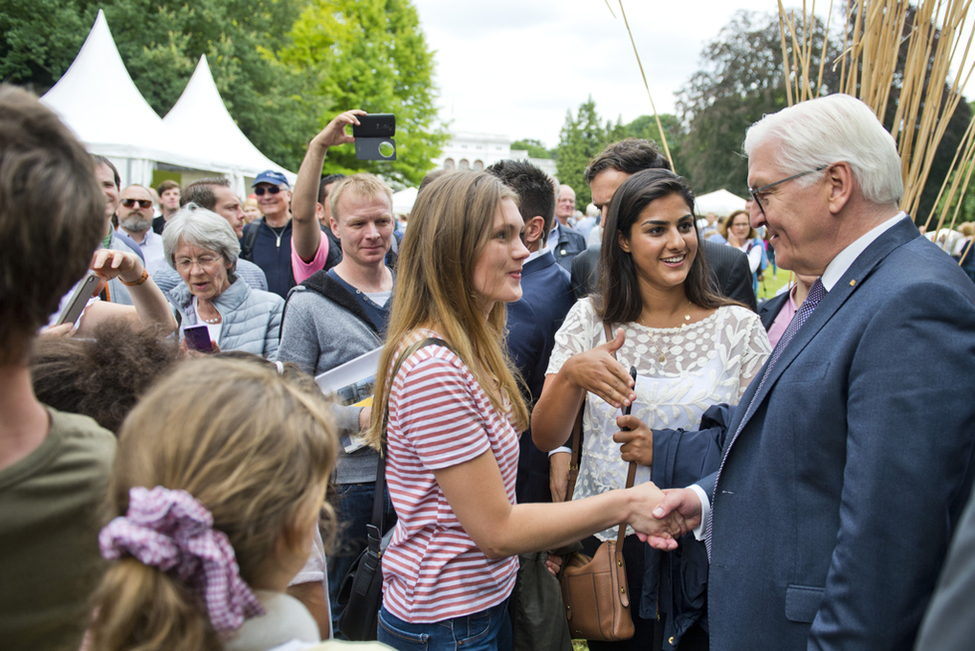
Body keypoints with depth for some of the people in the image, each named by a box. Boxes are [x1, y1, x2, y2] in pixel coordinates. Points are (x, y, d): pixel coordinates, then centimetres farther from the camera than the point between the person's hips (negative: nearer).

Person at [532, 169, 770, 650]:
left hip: (701, 546, -1)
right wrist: (571, 374, -24)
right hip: (605, 541, 1)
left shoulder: (738, 326, -4)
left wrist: (668, 452, -17)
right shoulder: (588, 319, -2)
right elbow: (544, 439, -5)